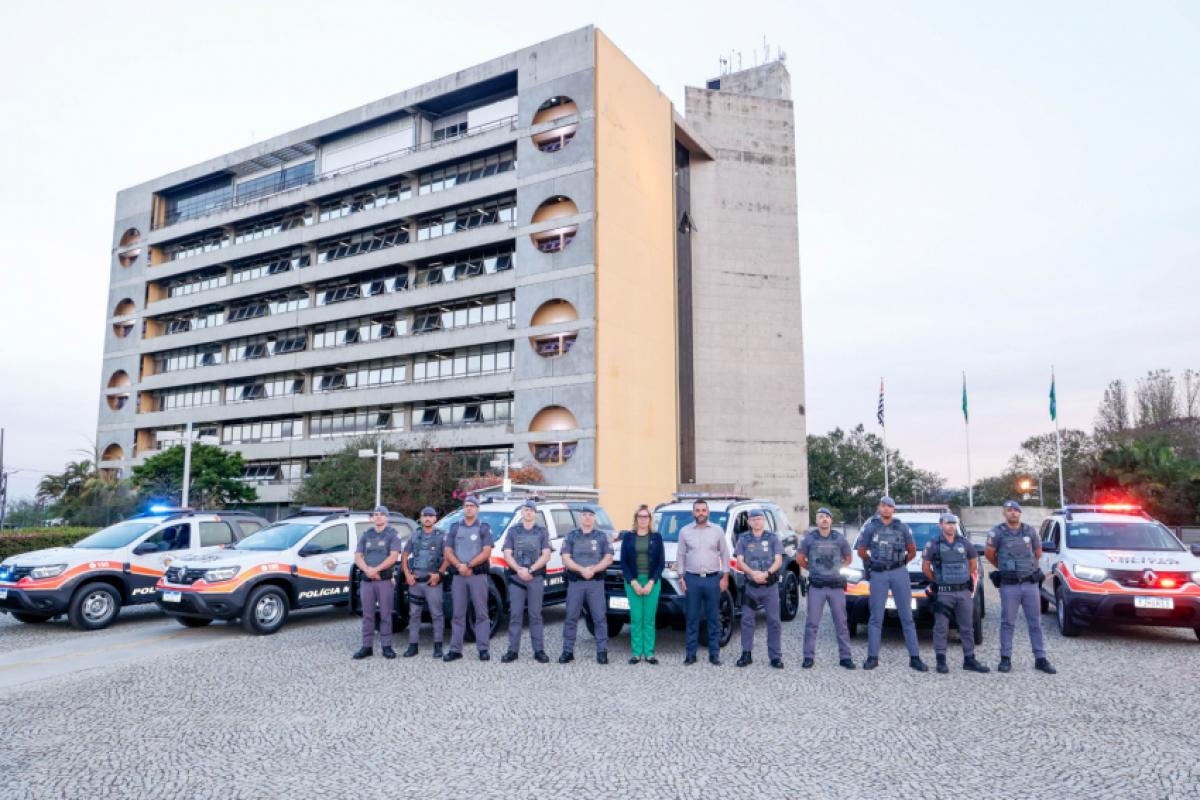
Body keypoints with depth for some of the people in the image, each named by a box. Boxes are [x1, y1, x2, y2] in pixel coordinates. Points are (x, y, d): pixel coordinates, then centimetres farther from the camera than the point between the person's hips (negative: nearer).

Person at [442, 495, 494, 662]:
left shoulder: (484, 528, 4)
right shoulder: (454, 528, 13)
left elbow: (486, 552, -5)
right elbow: (448, 551, 6)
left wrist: (469, 565, -14)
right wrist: (460, 566, -11)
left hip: (478, 575, -2)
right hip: (458, 576, 3)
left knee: (481, 613, -1)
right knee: (458, 614, 5)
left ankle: (483, 649, 3)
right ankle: (455, 650, 9)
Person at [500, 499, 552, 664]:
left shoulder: (542, 532, 9)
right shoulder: (513, 531, 12)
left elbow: (546, 555, 0)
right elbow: (507, 554, 4)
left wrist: (530, 570, -12)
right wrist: (519, 570, -11)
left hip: (536, 577, -1)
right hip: (516, 577, 1)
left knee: (535, 615, 1)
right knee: (515, 614, 0)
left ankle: (539, 650, 4)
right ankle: (513, 650, 4)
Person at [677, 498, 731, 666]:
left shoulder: (717, 530, 4)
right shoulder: (685, 531, 4)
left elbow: (725, 555, 6)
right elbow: (680, 556, 6)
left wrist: (725, 577, 0)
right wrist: (681, 578, 0)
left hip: (713, 579, 0)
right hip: (692, 579, 0)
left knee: (713, 619, 5)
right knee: (692, 619, 4)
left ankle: (714, 654, 12)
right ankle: (690, 654, 10)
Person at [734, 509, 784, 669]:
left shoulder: (772, 538, 7)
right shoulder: (743, 539, 8)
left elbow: (778, 561, 0)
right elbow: (740, 562, 2)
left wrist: (767, 573, -17)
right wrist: (753, 573, -16)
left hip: (770, 585, 0)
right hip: (750, 586, 1)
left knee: (774, 621, 0)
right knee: (747, 620, 1)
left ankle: (775, 656, 6)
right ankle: (746, 654, 9)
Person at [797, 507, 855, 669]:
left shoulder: (840, 539, 3)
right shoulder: (809, 538, 1)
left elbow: (848, 559, 17)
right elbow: (799, 558, 12)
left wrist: (837, 569, 9)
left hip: (837, 586, 1)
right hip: (816, 587, -1)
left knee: (841, 623, 4)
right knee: (812, 623, -1)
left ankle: (845, 657, 13)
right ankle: (808, 657, 5)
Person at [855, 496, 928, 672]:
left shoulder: (902, 528, 5)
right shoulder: (870, 528, 3)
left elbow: (912, 551, 13)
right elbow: (861, 551, 11)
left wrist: (901, 563, 7)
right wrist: (872, 563, 7)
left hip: (899, 573, 1)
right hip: (878, 574, -1)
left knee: (907, 616, 3)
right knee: (876, 617, 2)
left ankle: (914, 657, 7)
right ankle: (872, 657, 6)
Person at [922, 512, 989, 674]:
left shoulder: (965, 544, 6)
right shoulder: (934, 544, -4)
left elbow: (973, 563, 18)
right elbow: (925, 567, 2)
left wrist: (970, 580, 13)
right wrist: (938, 581, 3)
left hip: (964, 592, 4)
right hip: (943, 593, -3)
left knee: (967, 627, 8)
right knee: (941, 628, 0)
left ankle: (969, 660, 17)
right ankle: (941, 661, 7)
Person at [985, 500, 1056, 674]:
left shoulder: (1030, 531, 5)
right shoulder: (998, 532, -5)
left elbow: (1038, 552, 20)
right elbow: (989, 554, 5)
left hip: (1031, 583, 3)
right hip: (1009, 586, -3)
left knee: (1035, 622, 7)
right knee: (1008, 623, 4)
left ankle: (1040, 659, 15)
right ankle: (1005, 659, 10)